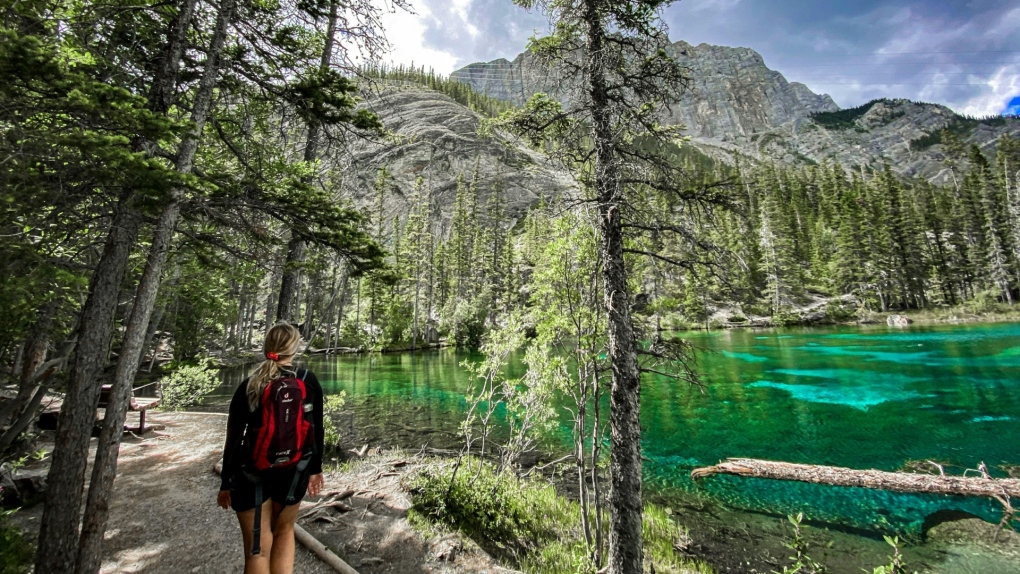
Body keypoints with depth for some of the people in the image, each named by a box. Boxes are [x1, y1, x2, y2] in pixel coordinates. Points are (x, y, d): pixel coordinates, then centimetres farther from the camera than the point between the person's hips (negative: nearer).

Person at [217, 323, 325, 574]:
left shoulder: (248, 386, -9)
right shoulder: (309, 381, -9)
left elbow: (233, 440, -4)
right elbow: (316, 429, -3)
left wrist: (226, 483, 8)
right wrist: (316, 468, 10)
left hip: (252, 474, -1)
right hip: (294, 472, 1)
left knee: (258, 548, 13)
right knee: (284, 531, 25)